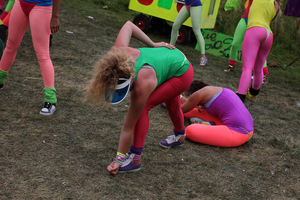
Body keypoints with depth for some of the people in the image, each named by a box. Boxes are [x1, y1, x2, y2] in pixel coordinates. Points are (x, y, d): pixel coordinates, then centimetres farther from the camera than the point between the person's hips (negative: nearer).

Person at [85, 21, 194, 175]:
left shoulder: (142, 86, -42)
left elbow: (128, 127, -34)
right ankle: (179, 136, 62)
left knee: (142, 107, -23)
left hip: (182, 73, -8)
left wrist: (118, 159, -26)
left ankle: (135, 159, -12)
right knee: (171, 104, 32)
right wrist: (152, 45, -8)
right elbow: (128, 25, -15)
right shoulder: (117, 52, -32)